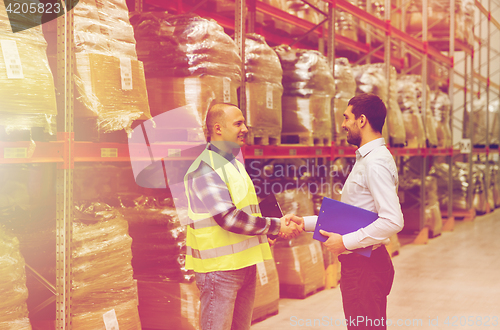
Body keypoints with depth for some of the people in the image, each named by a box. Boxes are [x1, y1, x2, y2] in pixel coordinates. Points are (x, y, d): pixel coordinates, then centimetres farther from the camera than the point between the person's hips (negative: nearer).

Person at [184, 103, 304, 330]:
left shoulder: (234, 165, 16)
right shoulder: (204, 169, -15)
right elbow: (229, 218, -22)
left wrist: (281, 223, 1)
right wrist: (276, 226, -14)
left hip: (244, 264, 9)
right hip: (219, 267, -9)